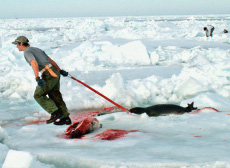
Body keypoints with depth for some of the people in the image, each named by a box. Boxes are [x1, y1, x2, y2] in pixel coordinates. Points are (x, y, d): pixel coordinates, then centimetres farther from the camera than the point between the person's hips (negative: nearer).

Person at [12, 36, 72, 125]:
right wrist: (60, 71, 28)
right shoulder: (37, 49, 24)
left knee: (38, 95, 3)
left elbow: (34, 63, -22)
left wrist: (37, 78, -32)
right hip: (55, 71, 9)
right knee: (55, 96, 14)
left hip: (48, 74, -9)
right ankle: (65, 118, 14)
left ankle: (55, 112, -1)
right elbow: (51, 60, 25)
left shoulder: (27, 52, -4)